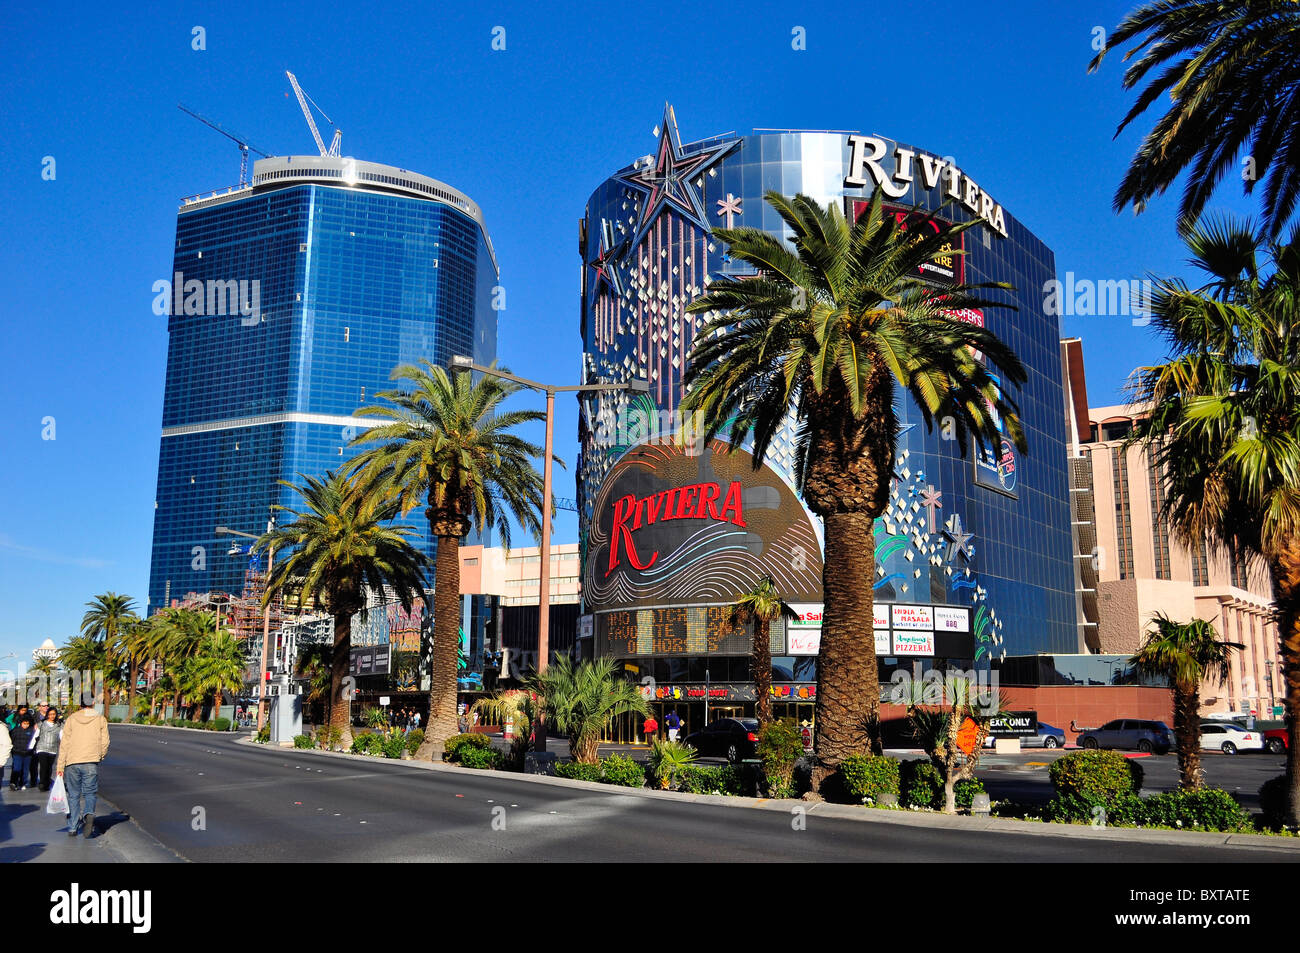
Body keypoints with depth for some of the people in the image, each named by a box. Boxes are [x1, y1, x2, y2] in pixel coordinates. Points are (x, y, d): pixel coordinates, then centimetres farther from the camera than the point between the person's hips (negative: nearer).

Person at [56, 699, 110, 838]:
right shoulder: (101, 719, 4)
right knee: (89, 793, 7)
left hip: (72, 762, 1)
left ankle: (72, 828, 11)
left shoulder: (72, 719, 5)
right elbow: (105, 743, 1)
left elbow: (64, 744, 3)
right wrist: (100, 757, 18)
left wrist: (61, 766, 4)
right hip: (91, 763, -1)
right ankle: (89, 814, -21)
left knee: (74, 795, 11)